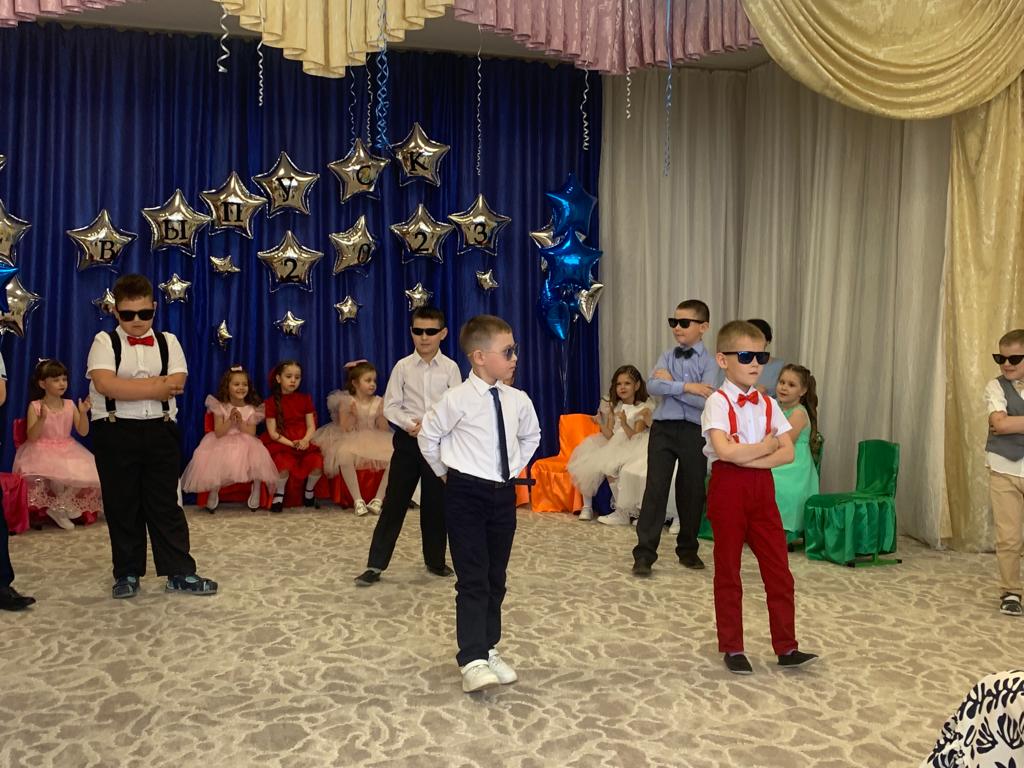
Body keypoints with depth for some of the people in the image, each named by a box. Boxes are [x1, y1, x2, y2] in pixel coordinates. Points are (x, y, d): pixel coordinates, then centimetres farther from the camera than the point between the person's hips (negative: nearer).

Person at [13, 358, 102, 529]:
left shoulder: (70, 405, 4)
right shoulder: (35, 406, -6)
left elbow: (83, 432, 0)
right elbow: (32, 437, -13)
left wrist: (83, 413, -16)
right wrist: (42, 419, -29)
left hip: (67, 450, 4)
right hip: (43, 452, -4)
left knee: (85, 471, -20)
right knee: (59, 473, -33)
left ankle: (58, 507, -1)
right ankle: (63, 506, -3)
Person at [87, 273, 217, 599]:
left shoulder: (168, 341, 7)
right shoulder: (105, 341, 0)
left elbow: (176, 383, -7)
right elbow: (105, 384, -17)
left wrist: (129, 387, -14)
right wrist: (157, 387, -15)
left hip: (160, 431, 2)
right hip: (115, 432, -1)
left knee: (166, 504, 6)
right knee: (121, 506, 7)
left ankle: (180, 573, 11)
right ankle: (127, 574, 19)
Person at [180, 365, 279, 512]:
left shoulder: (252, 409, 2)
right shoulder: (220, 407, -1)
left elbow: (252, 434, -4)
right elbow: (218, 433, -7)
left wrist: (241, 422, -16)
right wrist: (230, 420, -19)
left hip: (246, 445, 1)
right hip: (223, 445, -1)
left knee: (257, 457, -30)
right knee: (216, 461, -30)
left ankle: (256, 490, -9)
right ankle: (214, 492, -3)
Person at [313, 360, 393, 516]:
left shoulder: (379, 402, 4)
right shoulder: (347, 402, -3)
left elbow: (384, 430, 2)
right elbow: (345, 429, -7)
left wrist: (384, 413, -11)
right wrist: (353, 414, -21)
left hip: (374, 442, 3)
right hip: (352, 441, -3)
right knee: (344, 455, -40)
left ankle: (378, 499, -19)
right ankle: (358, 500, -30)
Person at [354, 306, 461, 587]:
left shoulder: (450, 368, -2)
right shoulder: (402, 367, -1)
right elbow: (390, 406, -1)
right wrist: (410, 425, -17)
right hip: (407, 440, 0)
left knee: (436, 503, 10)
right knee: (394, 502, 1)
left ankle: (435, 560, 26)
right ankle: (375, 564, 7)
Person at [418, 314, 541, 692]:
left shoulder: (518, 401, 1)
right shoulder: (457, 400, -14)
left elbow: (530, 436, 22)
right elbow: (428, 435, 0)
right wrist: (447, 471, 8)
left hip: (504, 494, 5)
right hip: (466, 494, -5)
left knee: (496, 578, 12)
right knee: (473, 580, -8)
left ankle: (488, 650, 25)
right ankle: (472, 661, -4)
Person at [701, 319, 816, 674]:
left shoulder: (768, 404, 7)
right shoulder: (718, 402, -10)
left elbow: (788, 453, -1)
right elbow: (725, 452, -23)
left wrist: (747, 457, -15)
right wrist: (765, 446, -10)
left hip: (762, 488, 5)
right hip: (729, 488, -5)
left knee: (779, 571, 5)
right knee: (728, 572, 7)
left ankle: (786, 648, 15)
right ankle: (732, 648, 18)